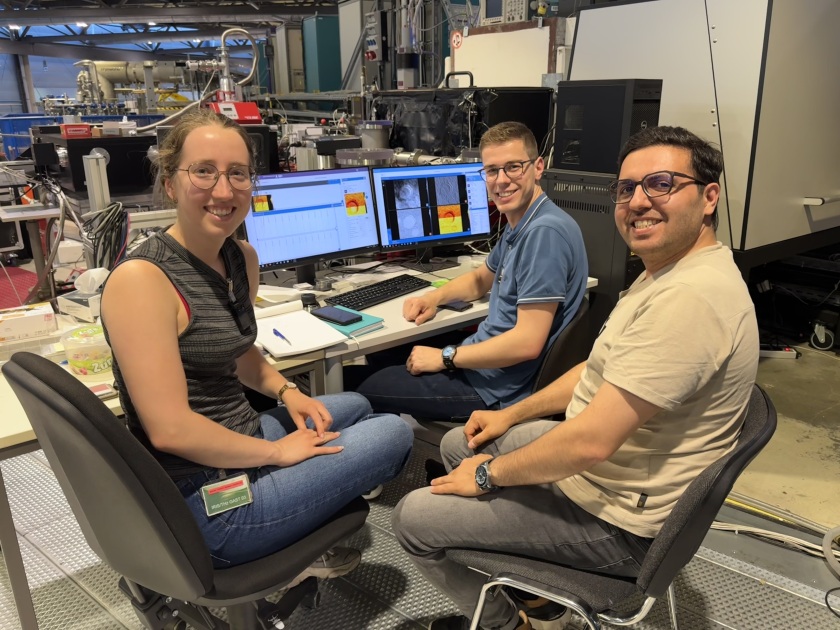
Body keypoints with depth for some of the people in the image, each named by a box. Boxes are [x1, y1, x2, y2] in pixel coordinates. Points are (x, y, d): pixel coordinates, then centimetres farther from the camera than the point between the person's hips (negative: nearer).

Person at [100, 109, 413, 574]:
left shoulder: (242, 257, 3)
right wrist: (278, 452, -16)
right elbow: (169, 430, -26)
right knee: (394, 434, -1)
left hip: (236, 442, 9)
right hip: (202, 504, -9)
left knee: (354, 406, 27)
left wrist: (286, 392, 4)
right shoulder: (141, 279, -23)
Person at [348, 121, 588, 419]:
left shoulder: (545, 232, -24)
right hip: (484, 355, 10)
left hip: (497, 387, -10)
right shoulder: (518, 227, 7)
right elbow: (481, 279, 24)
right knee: (379, 355, 23)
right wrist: (434, 297, 4)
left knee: (353, 382, 0)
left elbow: (527, 342, -28)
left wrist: (445, 358, -17)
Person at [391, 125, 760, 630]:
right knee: (457, 443, 21)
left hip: (614, 521, -10)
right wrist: (512, 416, 11)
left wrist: (488, 474, -17)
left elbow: (590, 442, -32)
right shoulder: (669, 272, 5)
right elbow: (600, 371, 14)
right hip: (599, 463, 10)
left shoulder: (690, 297, -31)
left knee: (415, 517, -5)